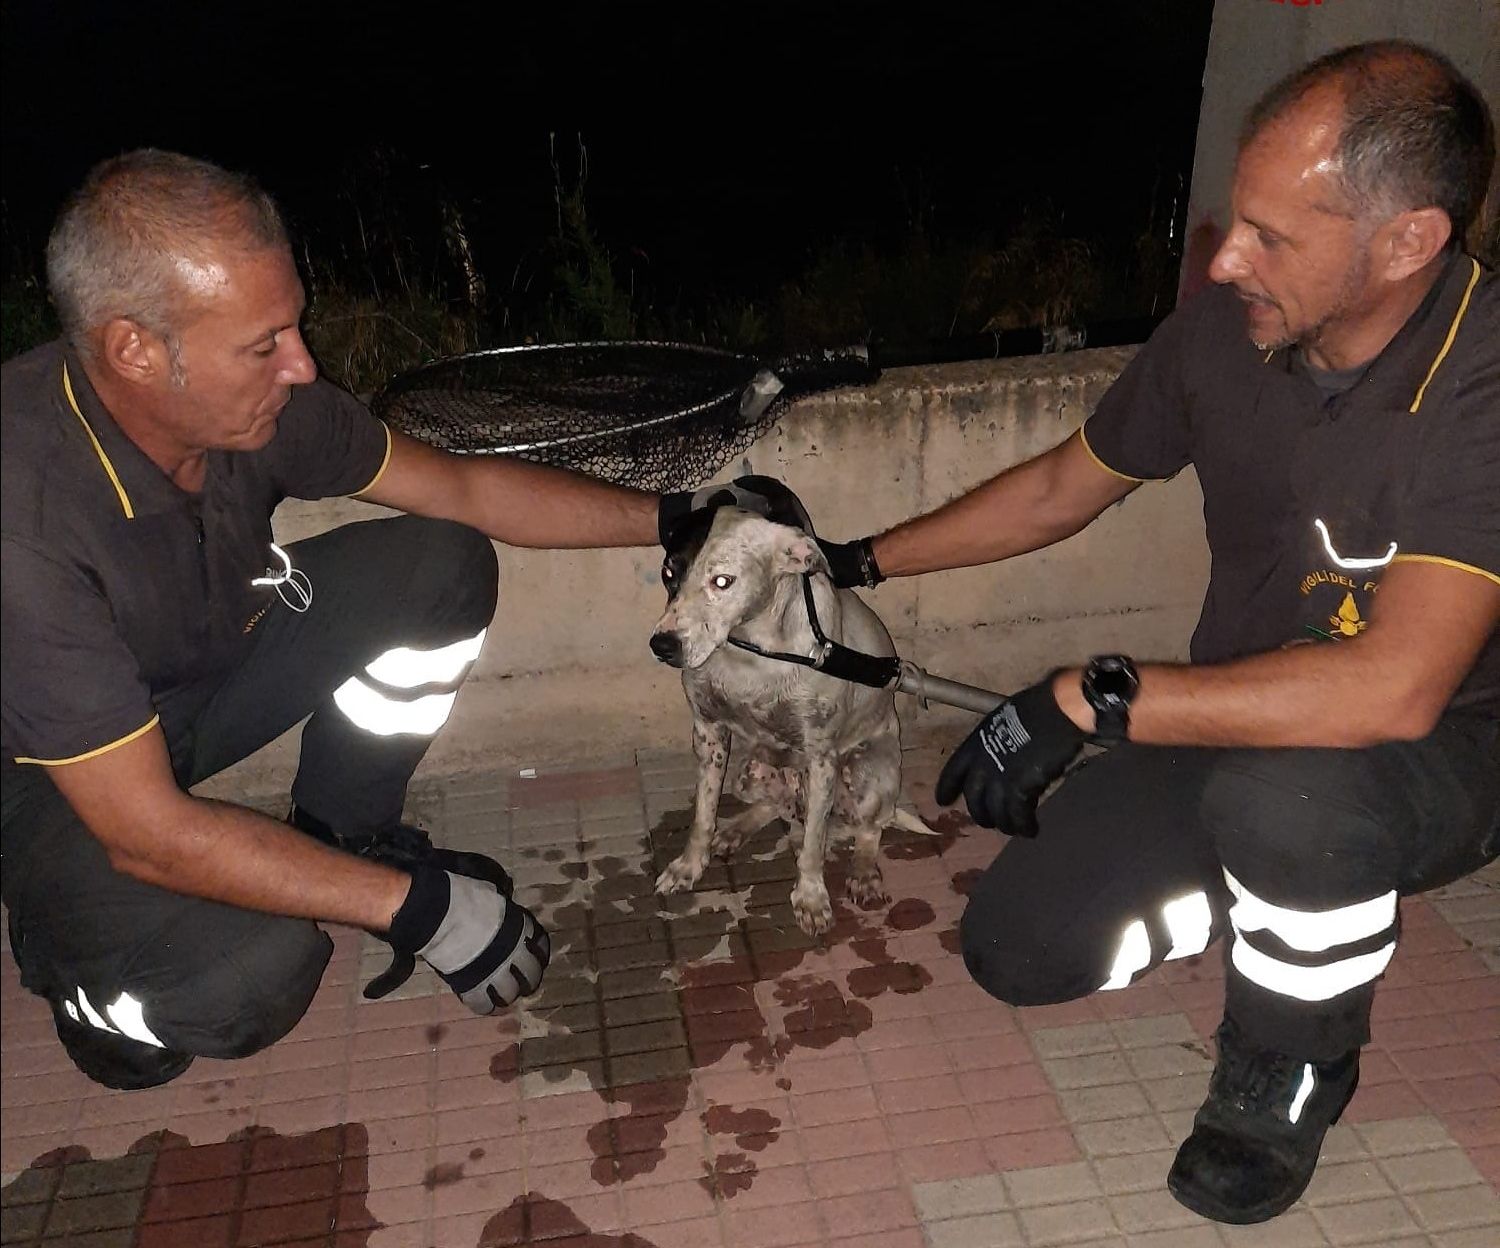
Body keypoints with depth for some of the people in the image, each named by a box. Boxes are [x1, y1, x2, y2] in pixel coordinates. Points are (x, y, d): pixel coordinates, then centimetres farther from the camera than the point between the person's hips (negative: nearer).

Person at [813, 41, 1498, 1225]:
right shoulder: (1225, 330, -11)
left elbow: (1394, 689, -41)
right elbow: (1057, 490, 4)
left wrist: (1091, 700, -36)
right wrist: (857, 561, 7)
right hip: (1236, 724, 5)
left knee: (1289, 797, -40)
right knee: (1017, 948, -4)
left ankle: (1289, 1073, -6)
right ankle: (1304, 888, 19)